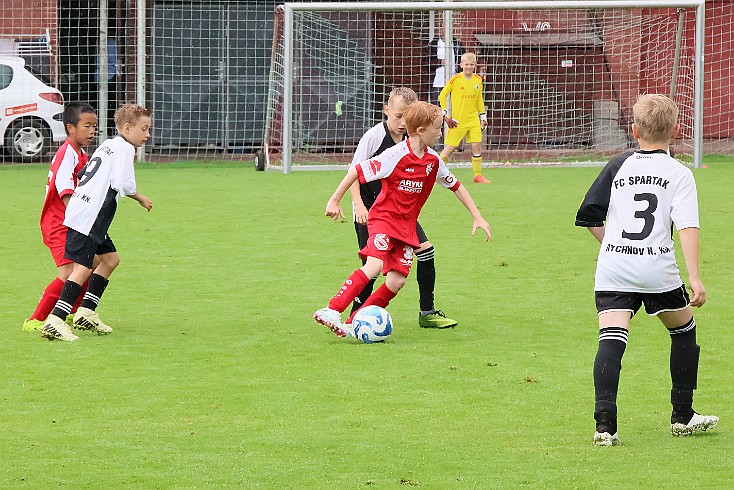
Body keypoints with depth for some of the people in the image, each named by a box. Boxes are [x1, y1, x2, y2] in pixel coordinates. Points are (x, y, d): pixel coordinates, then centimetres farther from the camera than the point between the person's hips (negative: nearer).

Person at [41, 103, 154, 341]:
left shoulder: (107, 145, 21)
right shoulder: (124, 148, -7)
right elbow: (122, 184, -17)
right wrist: (139, 197, 1)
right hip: (88, 219, -10)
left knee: (111, 258, 20)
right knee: (83, 269, -13)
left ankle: (86, 313, 20)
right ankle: (55, 321, -20)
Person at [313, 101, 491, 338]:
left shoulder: (433, 161, 3)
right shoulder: (396, 156, -17)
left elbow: (455, 185, 18)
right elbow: (357, 171, -13)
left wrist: (477, 217, 16)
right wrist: (334, 201, -11)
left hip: (407, 225, 6)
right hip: (383, 218, -6)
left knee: (397, 281, -8)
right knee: (374, 265, -28)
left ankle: (354, 324, 0)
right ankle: (332, 311, -28)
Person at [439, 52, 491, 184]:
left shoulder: (478, 80, 6)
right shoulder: (455, 79, -8)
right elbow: (442, 96, -2)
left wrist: (483, 117, 16)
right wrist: (446, 115, -7)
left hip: (473, 119, 4)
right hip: (458, 120, -4)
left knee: (477, 145, -4)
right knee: (450, 147, -3)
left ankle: (478, 175, 5)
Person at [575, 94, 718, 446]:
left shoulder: (618, 166, 10)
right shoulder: (679, 174, 2)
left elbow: (589, 215, 9)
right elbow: (687, 226, -11)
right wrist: (694, 277, -16)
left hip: (612, 270, 1)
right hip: (658, 271, -1)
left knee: (611, 341, -7)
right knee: (683, 332, 21)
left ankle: (605, 423, -23)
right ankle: (682, 417, 26)